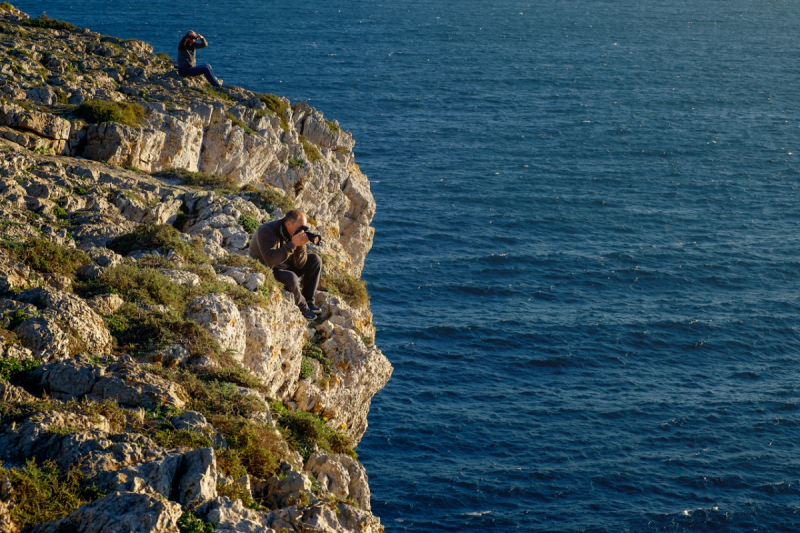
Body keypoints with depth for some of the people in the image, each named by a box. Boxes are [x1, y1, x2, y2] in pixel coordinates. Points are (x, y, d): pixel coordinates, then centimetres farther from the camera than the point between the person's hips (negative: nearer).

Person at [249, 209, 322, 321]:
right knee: (291, 278, -36)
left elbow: (299, 265, -5)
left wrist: (301, 246, -24)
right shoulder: (266, 231, -25)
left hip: (284, 266, 8)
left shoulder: (293, 233, -4)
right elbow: (270, 260, -39)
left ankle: (309, 301, 1)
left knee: (314, 260, 1)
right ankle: (303, 307, -8)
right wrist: (292, 244, -41)